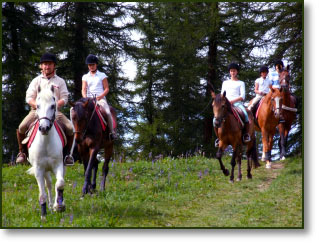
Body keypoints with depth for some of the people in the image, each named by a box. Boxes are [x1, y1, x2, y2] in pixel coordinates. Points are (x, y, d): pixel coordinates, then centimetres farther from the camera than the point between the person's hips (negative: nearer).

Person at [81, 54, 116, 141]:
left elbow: (107, 89, 5)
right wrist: (85, 98, -14)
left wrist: (100, 96, -13)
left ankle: (112, 132, -18)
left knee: (107, 112, -28)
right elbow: (83, 90, 7)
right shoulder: (85, 77, 16)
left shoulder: (102, 75, 11)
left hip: (100, 99, -2)